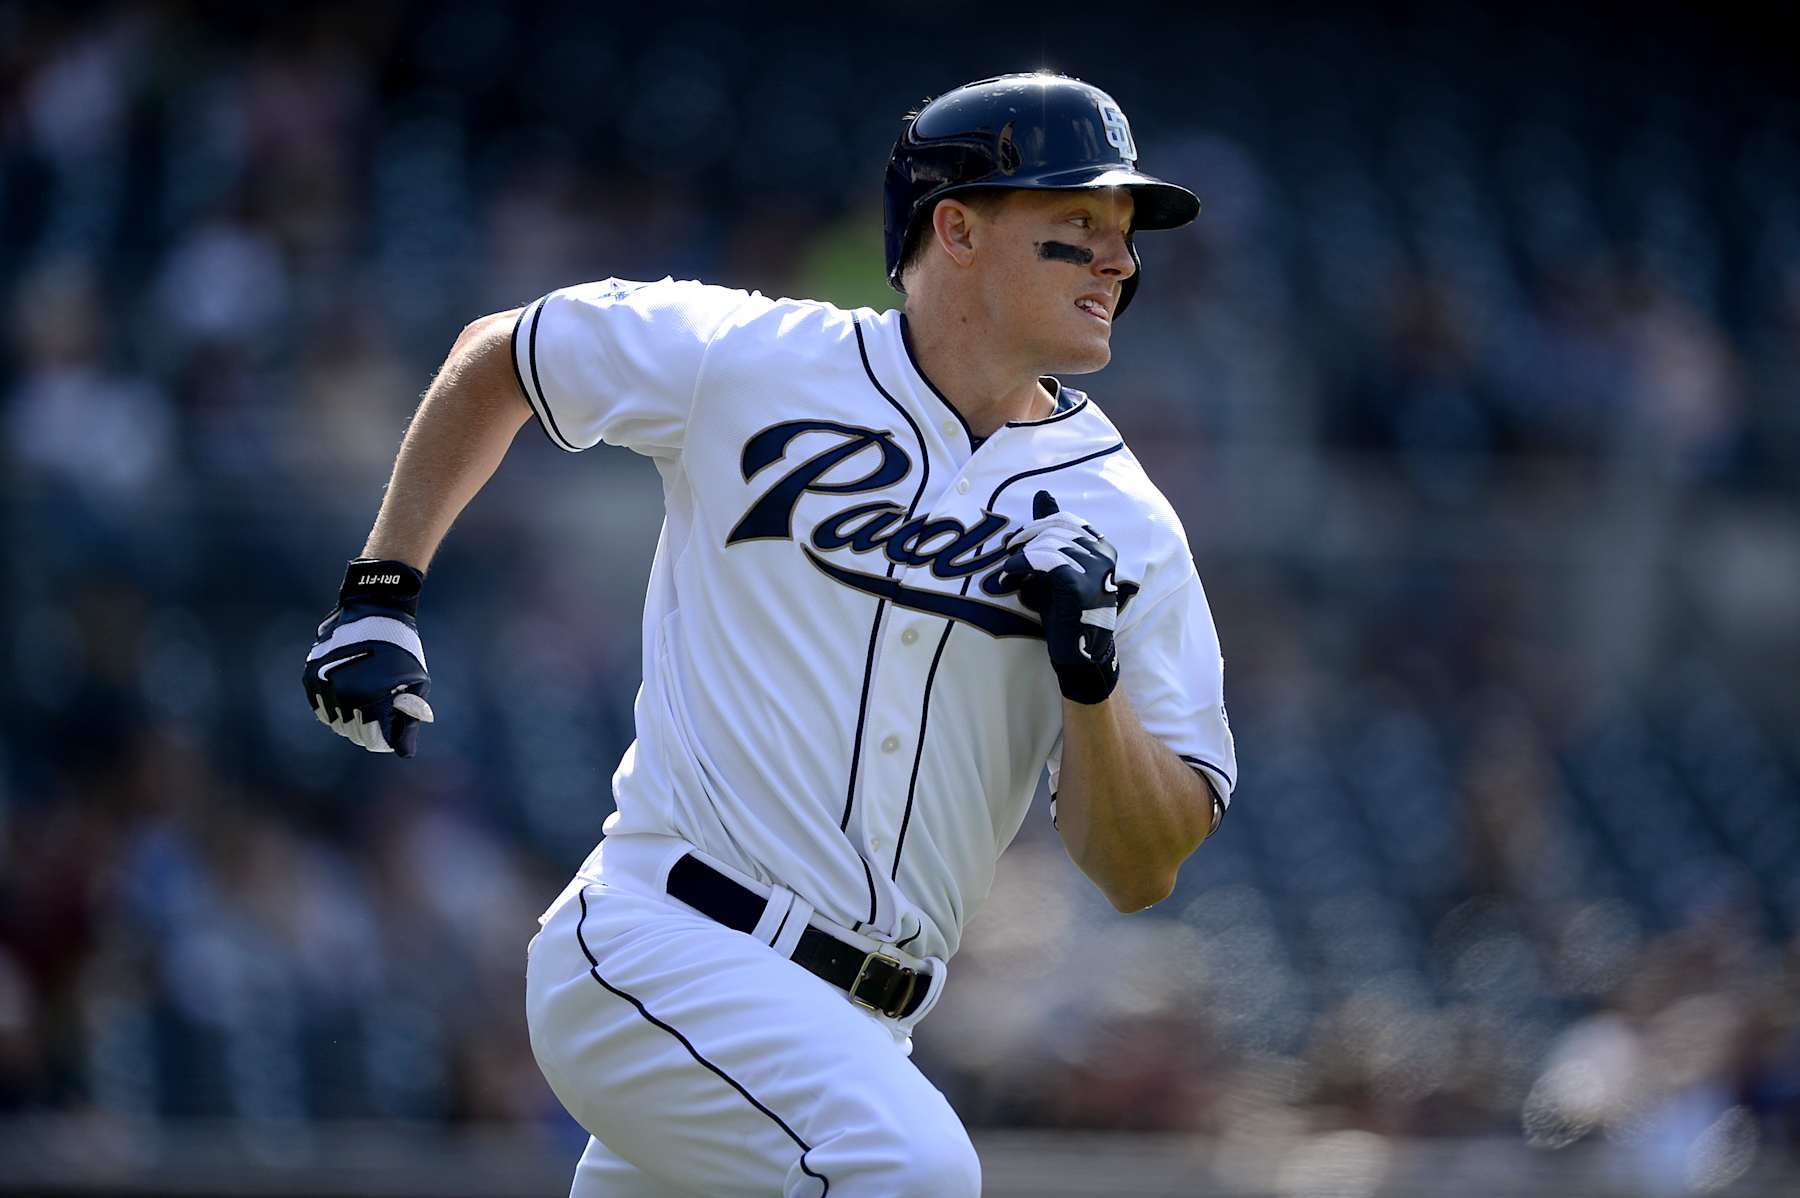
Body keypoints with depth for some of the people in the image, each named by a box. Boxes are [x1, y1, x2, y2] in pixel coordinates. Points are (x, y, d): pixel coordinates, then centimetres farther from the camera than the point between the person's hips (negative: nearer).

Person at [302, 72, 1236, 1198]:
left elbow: (1144, 873, 2)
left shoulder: (1128, 529, 4)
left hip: (854, 1035, 5)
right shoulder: (748, 359, -2)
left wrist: (1091, 674, -15)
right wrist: (382, 591, 12)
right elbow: (500, 353, 17)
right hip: (659, 949, -5)